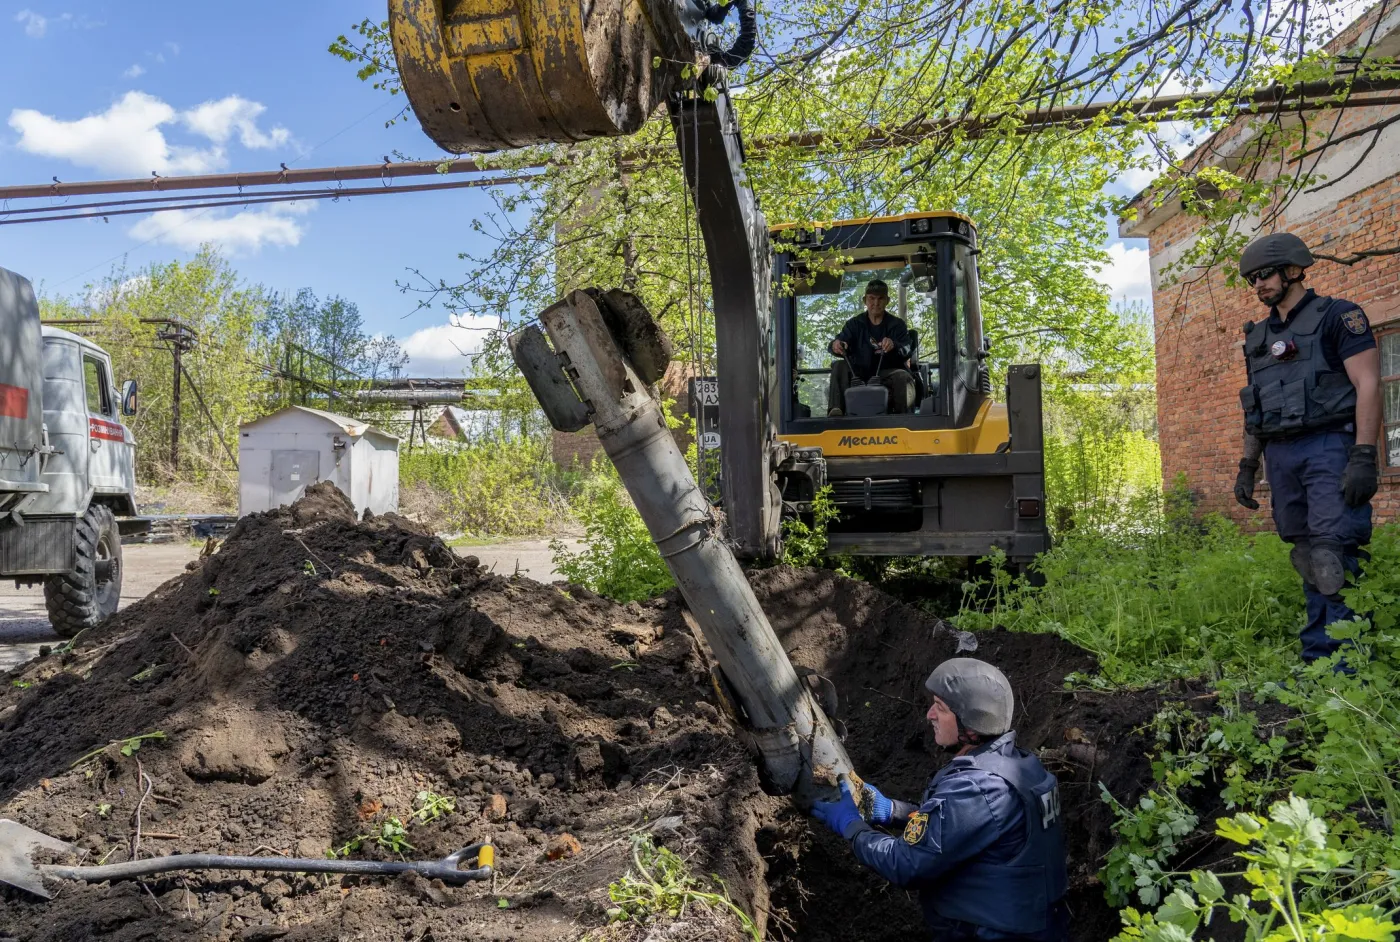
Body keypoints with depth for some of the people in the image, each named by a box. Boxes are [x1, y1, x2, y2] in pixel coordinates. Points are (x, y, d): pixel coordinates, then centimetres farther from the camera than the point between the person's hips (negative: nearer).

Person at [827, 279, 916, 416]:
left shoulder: (897, 325, 10)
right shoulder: (854, 324, 15)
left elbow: (907, 350, -7)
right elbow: (842, 340, -3)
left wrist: (894, 346, -33)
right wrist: (835, 346, -31)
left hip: (887, 373, -1)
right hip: (859, 373, 1)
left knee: (902, 377, -33)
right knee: (839, 366, -26)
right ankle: (836, 411, -44)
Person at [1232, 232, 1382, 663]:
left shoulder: (1337, 315, 0)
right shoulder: (1258, 336, 20)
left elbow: (1368, 384, -8)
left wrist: (1365, 457, -17)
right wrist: (1247, 466, 17)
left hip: (1329, 445, -6)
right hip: (1280, 455, 6)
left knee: (1335, 556, -14)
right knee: (1308, 559, 6)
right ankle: (1317, 660, 9)